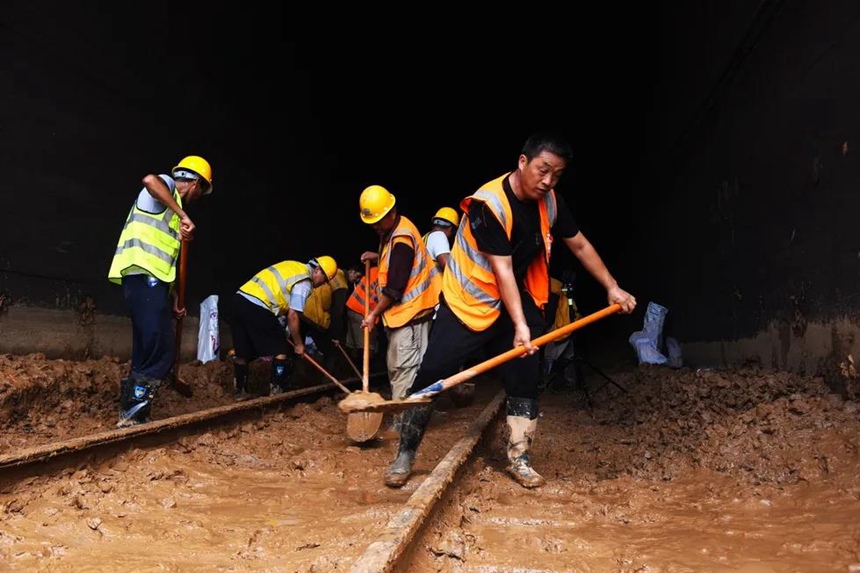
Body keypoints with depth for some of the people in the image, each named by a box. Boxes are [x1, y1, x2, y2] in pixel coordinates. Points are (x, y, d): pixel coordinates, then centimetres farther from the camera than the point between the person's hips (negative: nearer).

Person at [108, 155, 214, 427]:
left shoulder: (170, 207, 29)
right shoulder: (165, 186, 2)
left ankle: (132, 415, 15)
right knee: (160, 352, -15)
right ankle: (133, 412, -13)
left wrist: (173, 296, 27)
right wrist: (183, 216, -26)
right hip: (143, 276, -10)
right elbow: (150, 179, -26)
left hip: (151, 281, 10)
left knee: (148, 353, 11)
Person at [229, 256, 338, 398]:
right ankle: (277, 390, 4)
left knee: (242, 353, 16)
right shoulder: (304, 283, -5)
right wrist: (298, 344, 3)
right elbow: (292, 316, -9)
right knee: (280, 350, 3)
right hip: (257, 307, -9)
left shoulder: (294, 266, 21)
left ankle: (240, 392, 23)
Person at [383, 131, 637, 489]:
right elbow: (502, 269, -27)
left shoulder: (550, 202, -5)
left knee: (526, 378, 3)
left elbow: (580, 245, 8)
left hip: (515, 300, 6)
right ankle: (404, 456, 6)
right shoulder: (490, 204, -26)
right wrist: (519, 325, -30)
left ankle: (519, 459, 15)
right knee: (430, 378, -6)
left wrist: (612, 288, 6)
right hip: (468, 300, -6)